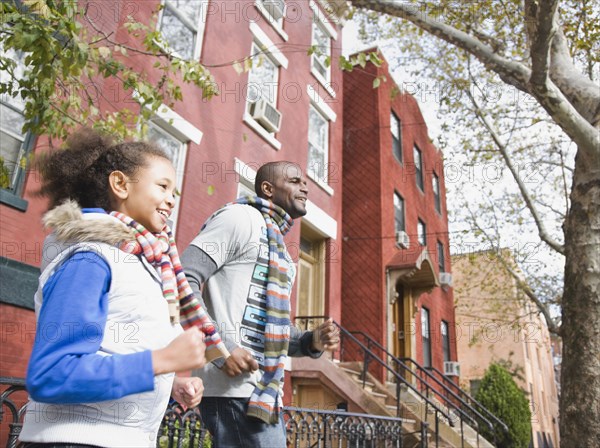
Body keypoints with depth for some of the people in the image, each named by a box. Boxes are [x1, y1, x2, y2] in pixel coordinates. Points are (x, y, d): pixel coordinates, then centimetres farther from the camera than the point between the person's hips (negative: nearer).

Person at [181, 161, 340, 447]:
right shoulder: (243, 217, -5)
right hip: (234, 385, -9)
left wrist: (312, 341, 4)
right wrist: (221, 348, -22)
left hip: (262, 389, 9)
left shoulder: (280, 249, 22)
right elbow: (183, 280, -15)